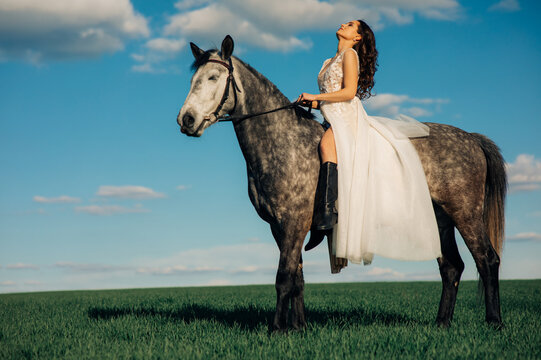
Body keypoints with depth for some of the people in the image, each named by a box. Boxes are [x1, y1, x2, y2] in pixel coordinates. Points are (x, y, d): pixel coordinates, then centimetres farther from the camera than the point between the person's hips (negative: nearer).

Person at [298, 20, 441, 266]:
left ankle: (326, 216, -48)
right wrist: (310, 103, 6)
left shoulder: (350, 54, 1)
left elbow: (348, 92, -10)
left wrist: (315, 97, -12)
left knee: (326, 144, -37)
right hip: (332, 119, 9)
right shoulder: (331, 61, 26)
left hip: (348, 117, -9)